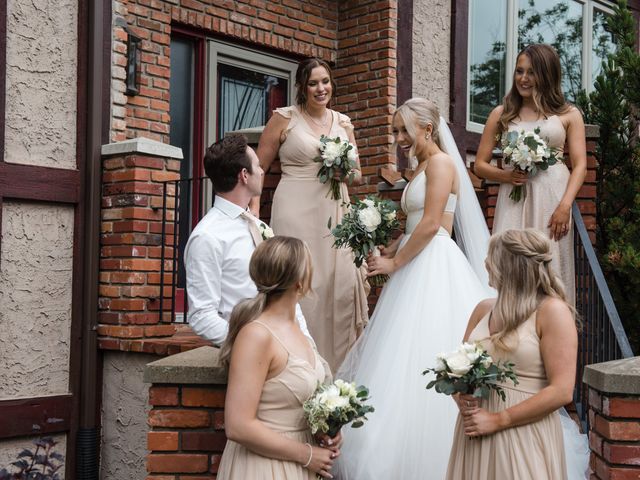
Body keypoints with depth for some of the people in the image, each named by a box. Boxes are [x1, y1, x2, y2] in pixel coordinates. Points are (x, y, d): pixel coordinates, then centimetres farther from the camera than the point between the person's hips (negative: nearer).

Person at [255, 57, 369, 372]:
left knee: (343, 284, 1)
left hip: (336, 213, 4)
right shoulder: (284, 118, 1)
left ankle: (339, 368, 13)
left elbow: (357, 176, 19)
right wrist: (252, 213, -6)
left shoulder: (343, 123, 13)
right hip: (297, 213, -4)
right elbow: (257, 170, 3)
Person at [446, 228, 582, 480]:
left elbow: (562, 391, -16)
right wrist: (461, 398, -7)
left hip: (524, 435, -5)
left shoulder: (552, 311, -10)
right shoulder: (483, 309, 9)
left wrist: (497, 420, -15)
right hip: (475, 430, 6)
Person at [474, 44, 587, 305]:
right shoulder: (502, 114, 14)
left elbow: (580, 165, 3)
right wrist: (505, 175, -8)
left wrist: (565, 206, -12)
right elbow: (480, 165, 13)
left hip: (552, 198, -1)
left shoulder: (569, 114, 10)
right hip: (514, 200, 1)